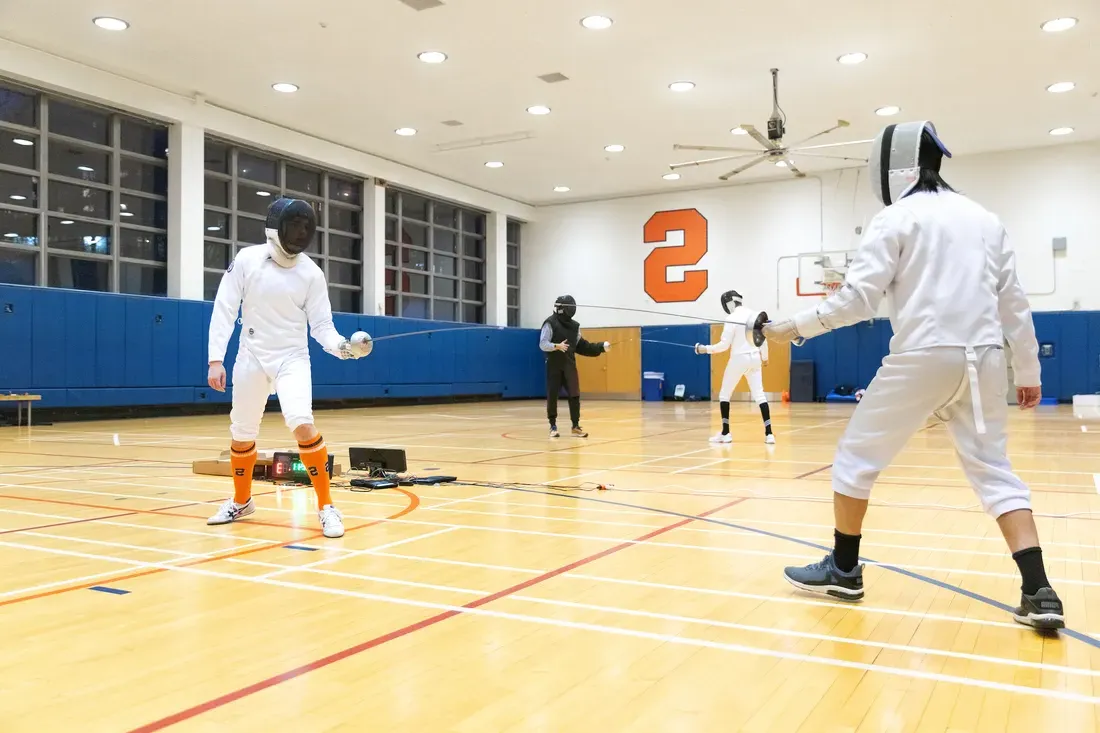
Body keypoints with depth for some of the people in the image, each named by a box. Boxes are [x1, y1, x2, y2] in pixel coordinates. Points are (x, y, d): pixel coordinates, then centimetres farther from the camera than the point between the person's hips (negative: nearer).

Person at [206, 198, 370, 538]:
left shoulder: (311, 273, -8)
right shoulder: (246, 260, -8)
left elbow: (321, 325, -5)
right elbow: (224, 311, -5)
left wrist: (342, 346, -25)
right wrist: (216, 359, -10)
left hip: (292, 359, -2)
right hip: (251, 358, 2)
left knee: (303, 426, -23)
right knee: (242, 434, 13)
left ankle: (326, 505, -11)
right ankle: (241, 501, 38)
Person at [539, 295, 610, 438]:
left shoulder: (574, 325, 7)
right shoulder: (550, 323, -10)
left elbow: (581, 345, 13)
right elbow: (543, 344, -13)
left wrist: (600, 347, 5)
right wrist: (557, 346, -30)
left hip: (570, 365, 5)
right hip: (554, 365, -5)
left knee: (574, 395, 1)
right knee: (552, 396, 0)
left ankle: (576, 426, 9)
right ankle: (553, 426, 12)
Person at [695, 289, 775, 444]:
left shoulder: (732, 319, -13)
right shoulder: (755, 315, 5)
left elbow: (724, 345, -15)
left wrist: (706, 349, -3)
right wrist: (764, 357, 25)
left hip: (739, 359, -5)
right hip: (754, 359, 6)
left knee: (724, 394, 9)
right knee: (759, 395, 3)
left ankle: (725, 433, 8)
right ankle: (769, 433, -7)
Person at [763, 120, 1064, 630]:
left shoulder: (897, 217, -2)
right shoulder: (984, 218, 15)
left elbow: (858, 298, -11)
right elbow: (1014, 301, 15)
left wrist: (795, 328, -1)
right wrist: (1028, 370, 21)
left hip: (923, 357, -6)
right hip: (981, 358, 6)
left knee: (857, 456, 9)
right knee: (993, 470, 11)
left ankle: (843, 570, 18)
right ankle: (1038, 592, -1)